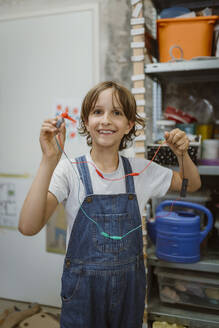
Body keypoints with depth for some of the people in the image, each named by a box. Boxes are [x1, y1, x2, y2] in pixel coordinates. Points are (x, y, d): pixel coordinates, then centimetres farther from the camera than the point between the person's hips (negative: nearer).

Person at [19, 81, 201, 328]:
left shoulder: (141, 170, -3)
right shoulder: (70, 170, -14)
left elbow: (191, 185, 12)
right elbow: (28, 227, -26)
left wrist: (182, 155, -8)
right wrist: (49, 161, -32)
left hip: (130, 286, 3)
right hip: (83, 287, -3)